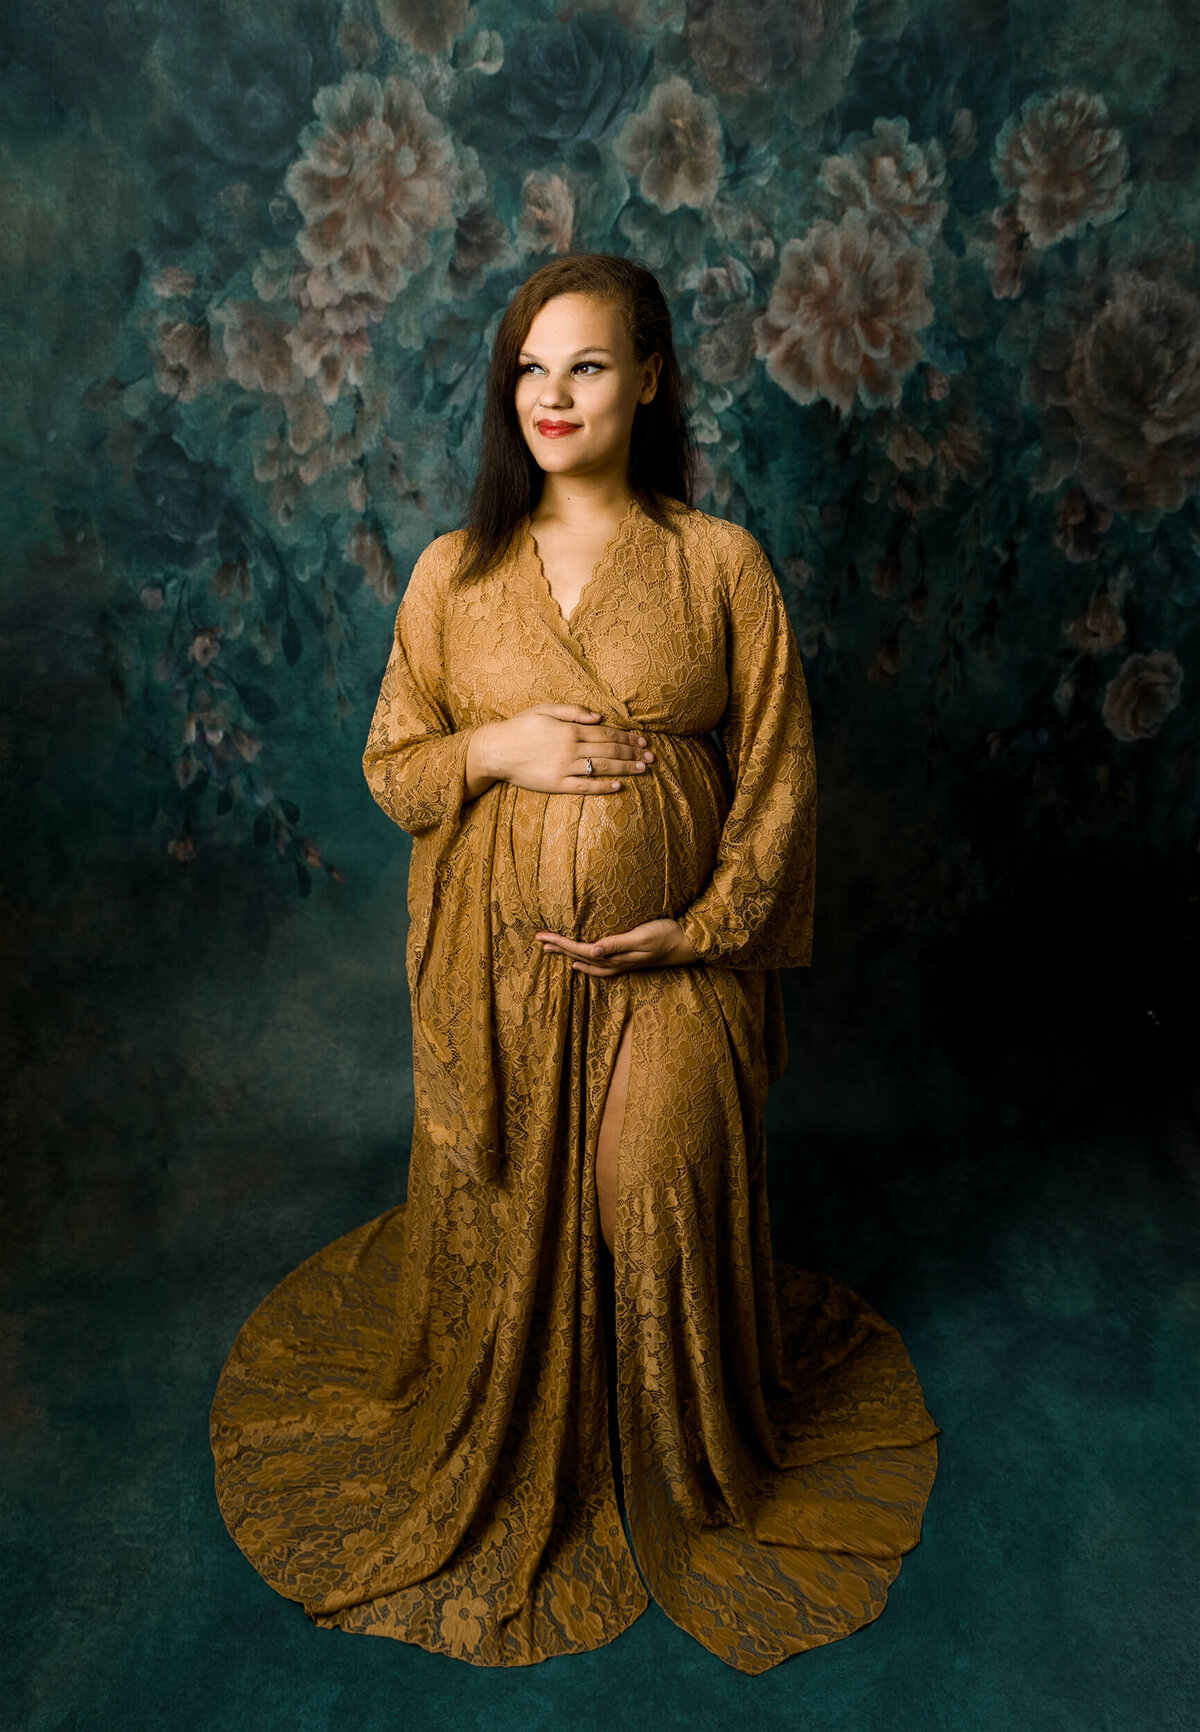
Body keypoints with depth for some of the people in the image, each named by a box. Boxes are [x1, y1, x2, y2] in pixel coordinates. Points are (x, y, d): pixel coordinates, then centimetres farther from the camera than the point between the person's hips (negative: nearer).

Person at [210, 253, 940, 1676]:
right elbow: (391, 767, 6)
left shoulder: (719, 562, -2)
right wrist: (496, 747, -15)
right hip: (499, 963, 2)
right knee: (506, 1212, 12)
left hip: (670, 962, -1)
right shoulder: (454, 570, 2)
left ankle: (685, 1478, 34)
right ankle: (507, 1467, 42)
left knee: (662, 1210, 2)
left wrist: (703, 926, -11)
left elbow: (779, 770, -1)